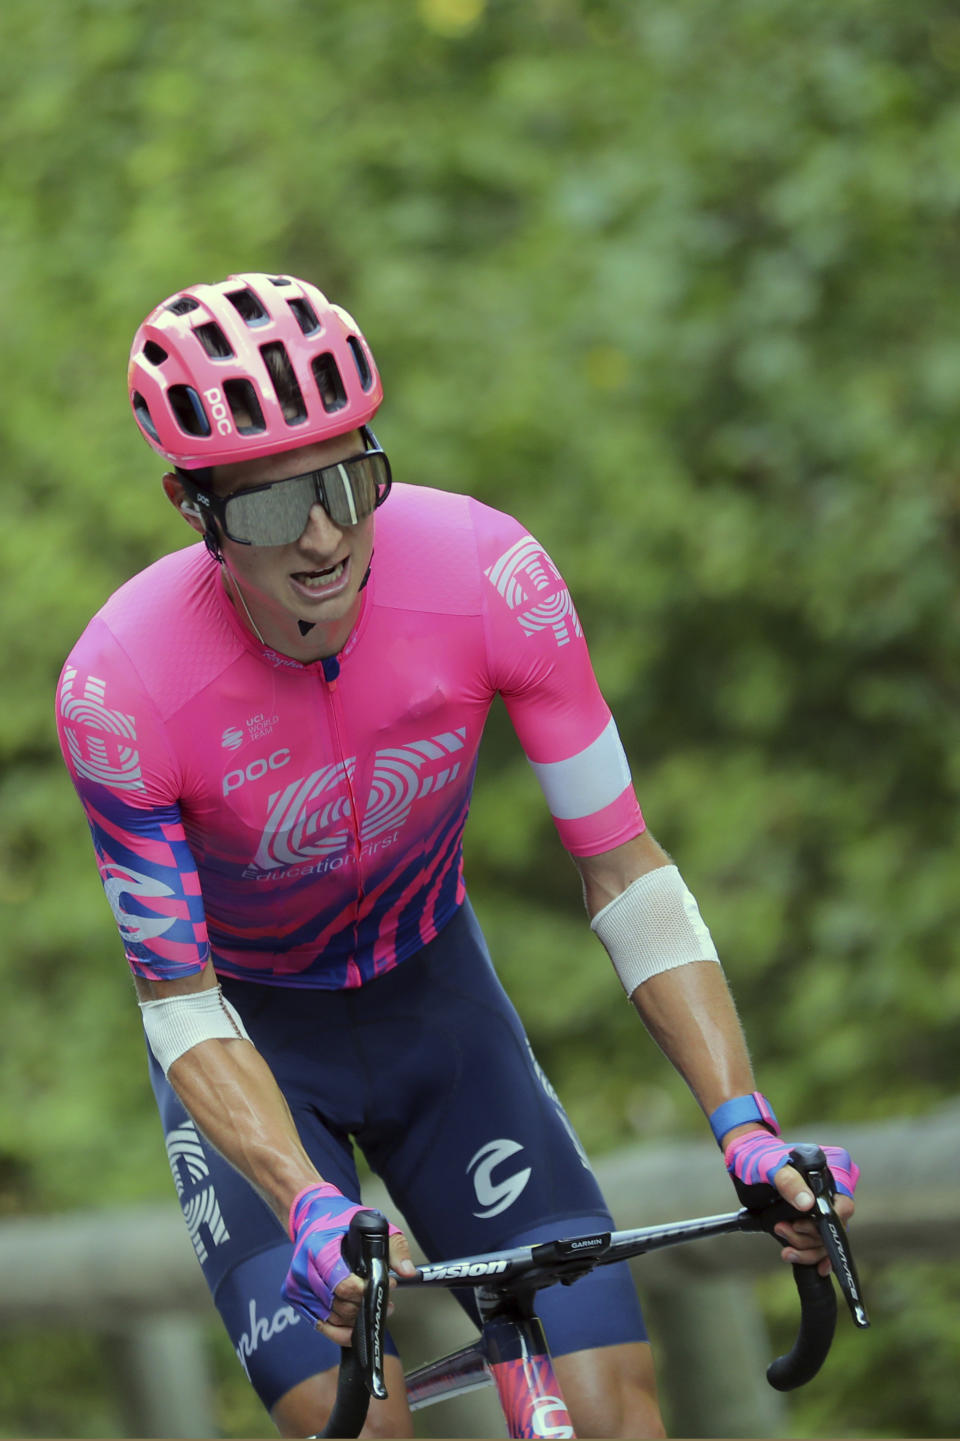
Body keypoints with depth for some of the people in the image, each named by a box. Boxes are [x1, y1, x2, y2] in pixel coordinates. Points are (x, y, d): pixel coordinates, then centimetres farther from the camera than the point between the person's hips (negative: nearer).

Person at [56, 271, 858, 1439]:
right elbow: (181, 1007, -24)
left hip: (435, 995, 2)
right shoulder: (121, 686, -31)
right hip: (249, 1035, -2)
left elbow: (623, 868, -18)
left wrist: (746, 1126, -28)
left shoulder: (487, 575, -26)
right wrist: (311, 1209, -41)